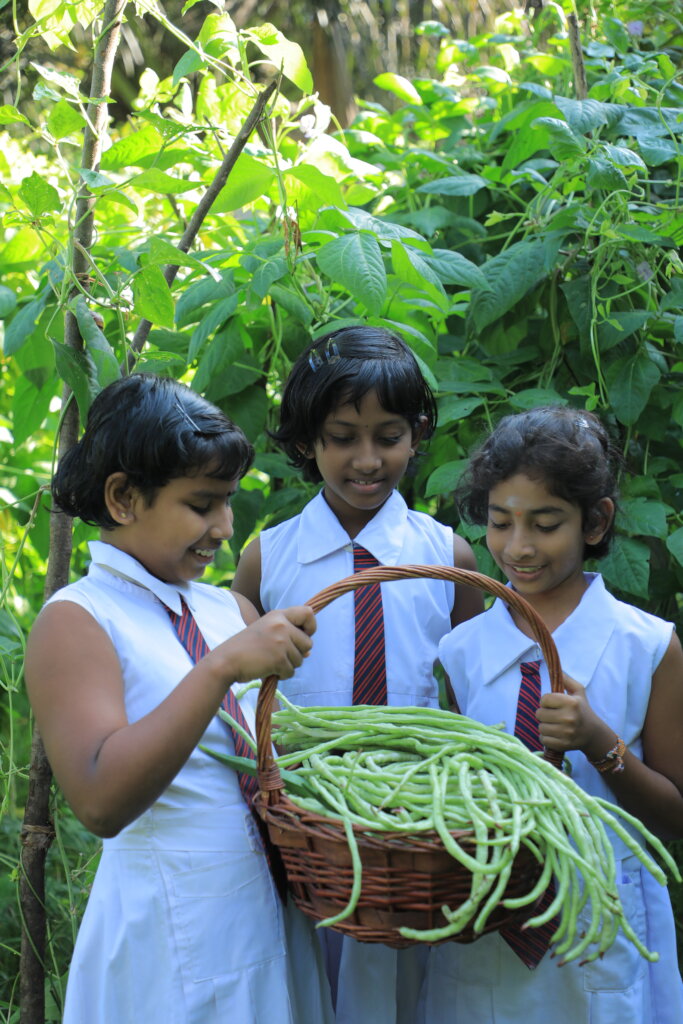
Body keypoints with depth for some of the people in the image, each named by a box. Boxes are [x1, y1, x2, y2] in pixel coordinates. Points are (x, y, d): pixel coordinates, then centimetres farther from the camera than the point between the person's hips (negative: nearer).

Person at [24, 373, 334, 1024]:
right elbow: (101, 800, -26)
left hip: (272, 916, 6)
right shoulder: (74, 622, -12)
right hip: (171, 938, -6)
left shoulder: (229, 610, 8)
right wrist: (221, 668, -30)